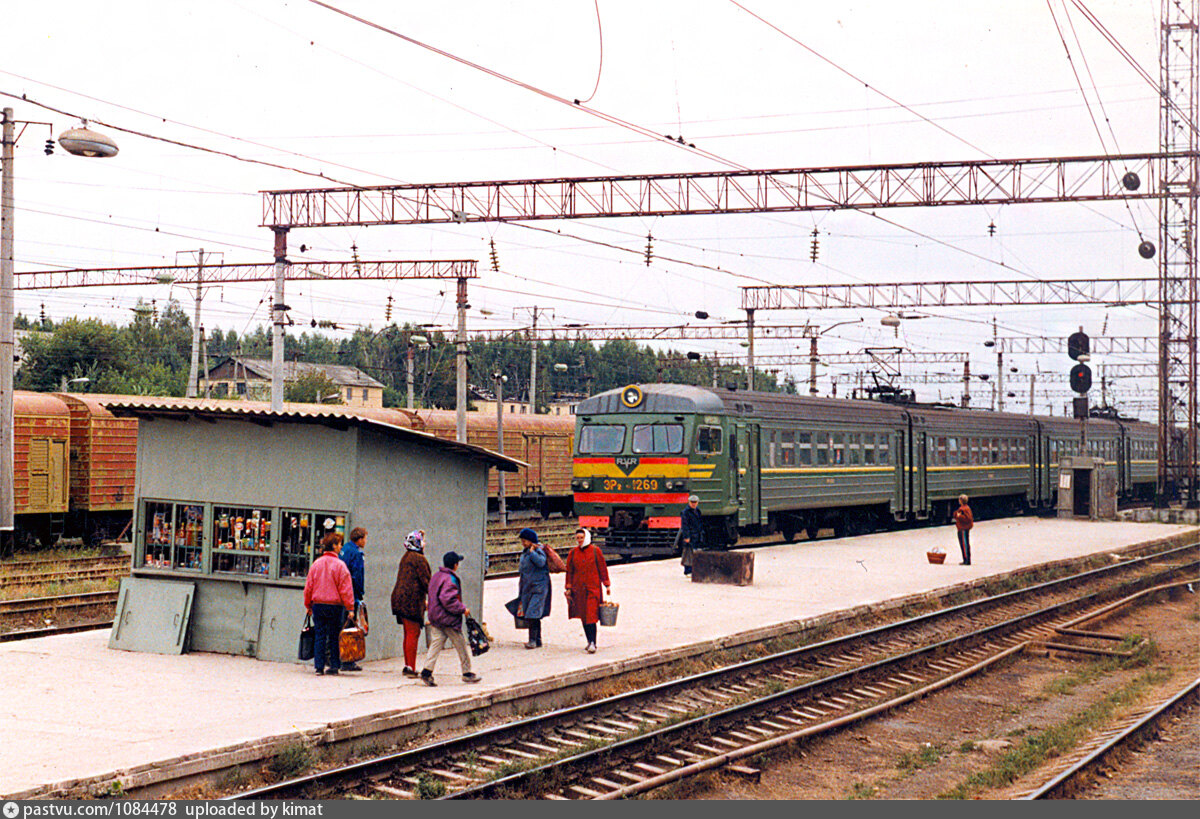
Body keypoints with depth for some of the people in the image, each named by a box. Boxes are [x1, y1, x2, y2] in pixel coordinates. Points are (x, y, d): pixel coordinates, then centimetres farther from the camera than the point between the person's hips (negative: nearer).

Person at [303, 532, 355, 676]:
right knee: (334, 637, 6)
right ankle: (334, 666, 6)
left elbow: (308, 586, 9)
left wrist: (308, 605, 18)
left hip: (318, 605, 3)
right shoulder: (339, 565, -9)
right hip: (335, 605, -3)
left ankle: (319, 667, 3)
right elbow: (346, 589, -10)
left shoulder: (316, 563, 4)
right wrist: (350, 608, -7)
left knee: (319, 636, 6)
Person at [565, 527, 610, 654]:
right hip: (578, 590, 4)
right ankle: (590, 642, 18)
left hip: (593, 589, -4)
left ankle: (592, 643, -16)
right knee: (583, 616, 7)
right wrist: (568, 588, 7)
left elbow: (602, 568, 4)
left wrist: (607, 585, 3)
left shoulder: (595, 551, 0)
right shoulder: (573, 553, 7)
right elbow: (569, 571, 11)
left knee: (591, 616, -13)